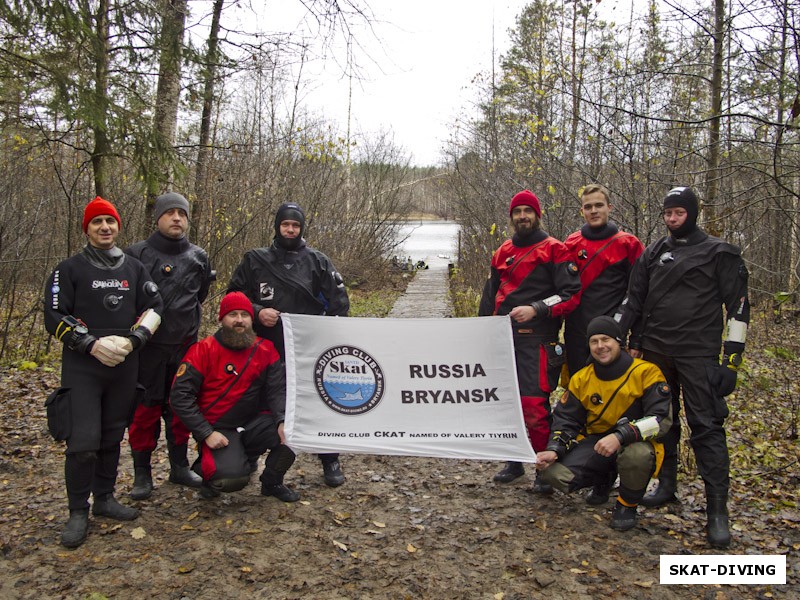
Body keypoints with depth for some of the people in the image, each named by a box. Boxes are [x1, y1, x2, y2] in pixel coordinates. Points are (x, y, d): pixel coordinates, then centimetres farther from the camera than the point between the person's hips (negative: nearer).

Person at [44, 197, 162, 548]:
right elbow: (54, 318, -4)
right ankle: (78, 513, 6)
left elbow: (153, 307, 8)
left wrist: (131, 339, -8)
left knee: (112, 437, 13)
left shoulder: (134, 268, 11)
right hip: (81, 368, -4)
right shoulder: (70, 269, 0)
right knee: (83, 442, -10)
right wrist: (92, 344, -16)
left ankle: (104, 499, 28)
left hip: (124, 366, 4)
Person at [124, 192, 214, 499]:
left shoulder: (198, 257, 8)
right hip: (147, 346, -3)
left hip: (185, 346, 3)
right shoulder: (137, 254, -1)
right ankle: (142, 473, 13)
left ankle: (180, 466, 25)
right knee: (145, 408, 1)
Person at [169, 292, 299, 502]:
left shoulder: (265, 349, 2)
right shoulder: (203, 350, -8)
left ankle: (272, 483, 7)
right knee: (232, 477, -29)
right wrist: (207, 433, -17)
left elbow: (277, 390, -4)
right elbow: (180, 396, -11)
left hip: (256, 423, 4)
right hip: (219, 430, -3)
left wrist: (283, 420, -23)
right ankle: (207, 469, 11)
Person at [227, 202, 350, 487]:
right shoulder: (255, 260, 8)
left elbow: (339, 302, 5)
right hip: (268, 349, 1)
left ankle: (330, 462, 14)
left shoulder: (317, 261, 6)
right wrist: (256, 312, -9)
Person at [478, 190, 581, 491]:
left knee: (534, 405, -11)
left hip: (536, 340, -6)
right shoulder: (503, 252, 17)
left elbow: (571, 294, -8)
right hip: (503, 339, 6)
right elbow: (489, 296, 24)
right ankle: (514, 461, 26)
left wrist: (535, 309, -20)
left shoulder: (554, 250, -1)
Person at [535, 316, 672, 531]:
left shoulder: (646, 372, -13)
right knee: (553, 473, -17)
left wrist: (620, 436, -34)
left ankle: (627, 504, -6)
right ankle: (604, 481, 17)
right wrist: (554, 450, -15)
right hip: (595, 442, 4)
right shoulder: (581, 379, 1)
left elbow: (662, 418, -20)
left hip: (635, 443, -4)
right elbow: (566, 419, 5)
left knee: (638, 454, -40)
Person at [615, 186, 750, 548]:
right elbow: (635, 300, 16)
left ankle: (717, 509, -4)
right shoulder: (653, 254, 12)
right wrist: (634, 343, 12)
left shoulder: (719, 253, 1)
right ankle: (666, 486, 26)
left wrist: (733, 351, -7)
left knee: (706, 426, -7)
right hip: (656, 351, 5)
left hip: (698, 353, -5)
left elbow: (738, 303, 0)